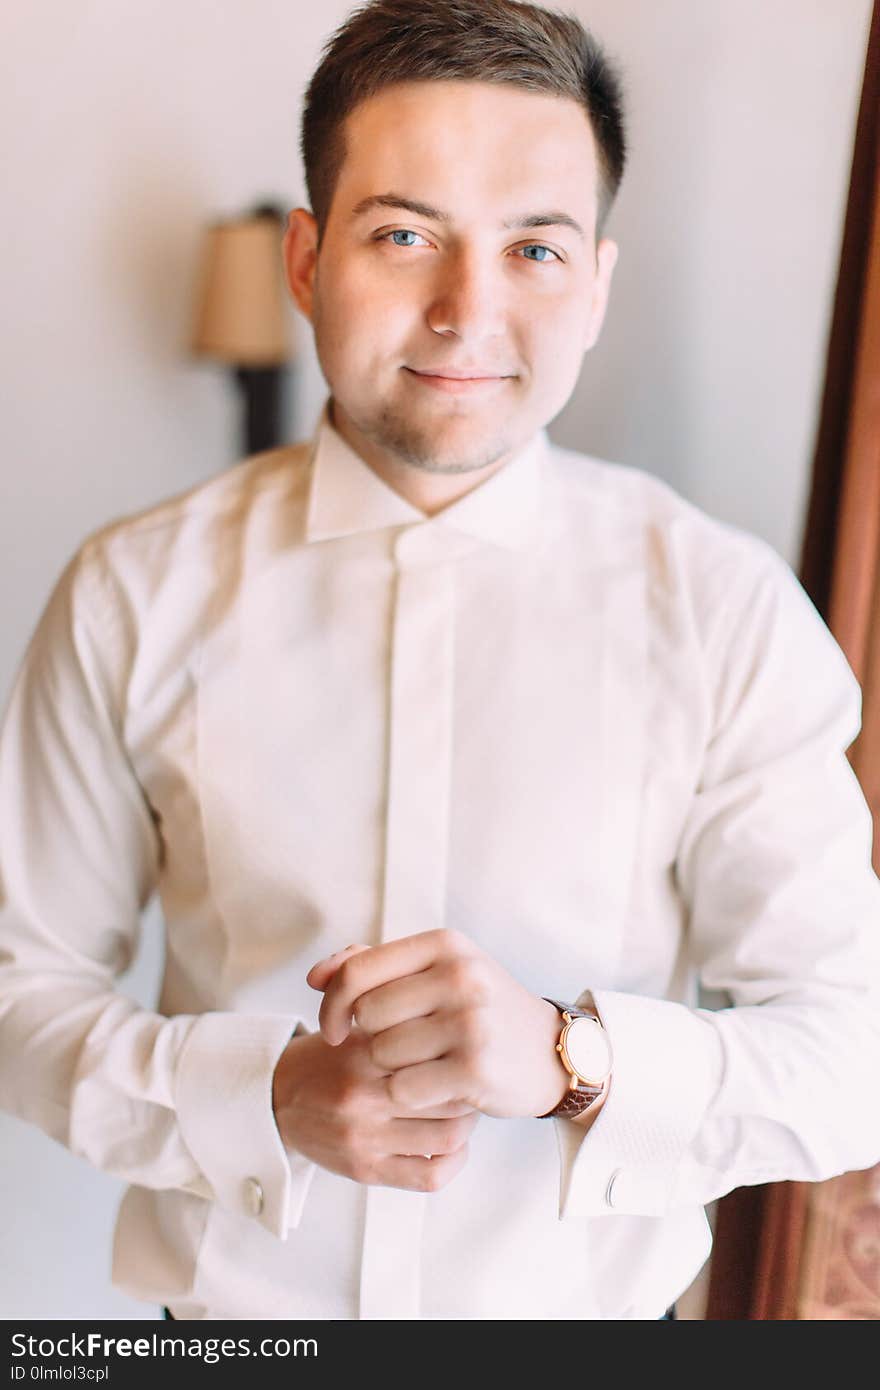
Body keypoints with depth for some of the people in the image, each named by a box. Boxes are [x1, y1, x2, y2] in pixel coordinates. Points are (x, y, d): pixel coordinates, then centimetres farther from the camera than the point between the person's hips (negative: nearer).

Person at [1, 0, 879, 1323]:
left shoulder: (726, 606, -13)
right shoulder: (136, 592, -11)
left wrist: (570, 1054, -28)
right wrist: (265, 1098, -21)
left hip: (585, 1315, 0)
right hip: (238, 1308, 1)